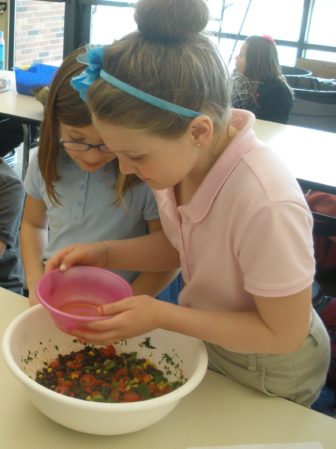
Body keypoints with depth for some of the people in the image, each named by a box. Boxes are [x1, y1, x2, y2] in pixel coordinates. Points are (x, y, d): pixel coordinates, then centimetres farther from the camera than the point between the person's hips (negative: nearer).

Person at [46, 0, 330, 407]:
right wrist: (105, 253, -15)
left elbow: (284, 334, -26)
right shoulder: (184, 158, -19)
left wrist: (161, 316, -30)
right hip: (204, 338, 6)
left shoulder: (266, 206, -39)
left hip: (269, 371, -6)